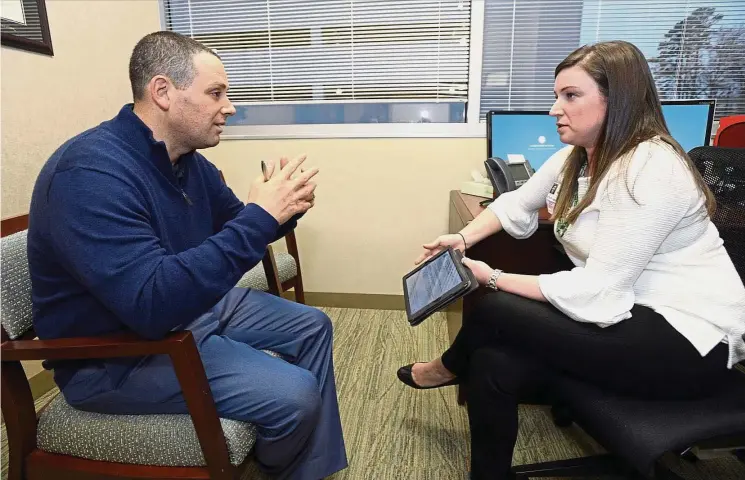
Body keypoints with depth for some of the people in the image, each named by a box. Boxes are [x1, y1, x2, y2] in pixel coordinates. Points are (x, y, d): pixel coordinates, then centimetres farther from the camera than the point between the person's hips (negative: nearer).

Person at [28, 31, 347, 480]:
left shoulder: (187, 159, 1)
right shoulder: (92, 173, -27)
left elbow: (231, 233, 12)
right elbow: (153, 303, -37)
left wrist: (281, 210, -11)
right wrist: (259, 216, -34)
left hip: (191, 307, 9)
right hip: (117, 354, -9)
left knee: (312, 326, 10)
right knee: (294, 395, -21)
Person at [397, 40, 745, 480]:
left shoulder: (650, 171, -24)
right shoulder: (575, 158, 3)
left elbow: (598, 292, -25)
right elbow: (516, 205, 14)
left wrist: (495, 279, -19)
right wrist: (463, 238, -1)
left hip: (688, 338, -7)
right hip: (632, 312, 8)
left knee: (495, 310, -19)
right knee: (494, 366, -14)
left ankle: (450, 368, 11)